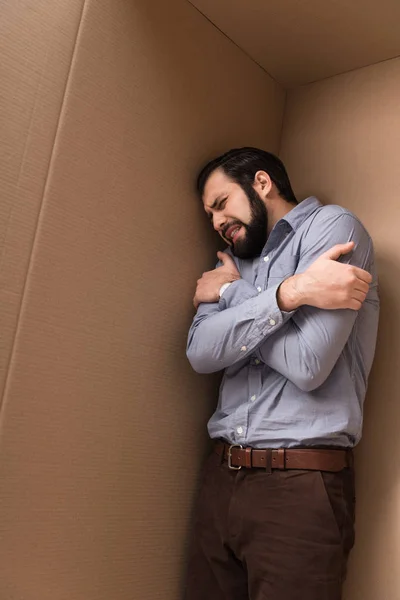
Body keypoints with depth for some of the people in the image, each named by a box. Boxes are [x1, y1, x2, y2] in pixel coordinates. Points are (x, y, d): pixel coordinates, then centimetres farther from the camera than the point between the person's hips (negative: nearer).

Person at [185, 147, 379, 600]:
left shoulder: (332, 227, -4)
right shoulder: (234, 261, 13)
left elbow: (306, 363, -17)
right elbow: (202, 353, -5)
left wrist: (230, 293, -4)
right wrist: (288, 293, -18)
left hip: (299, 483, -5)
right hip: (221, 474, 6)